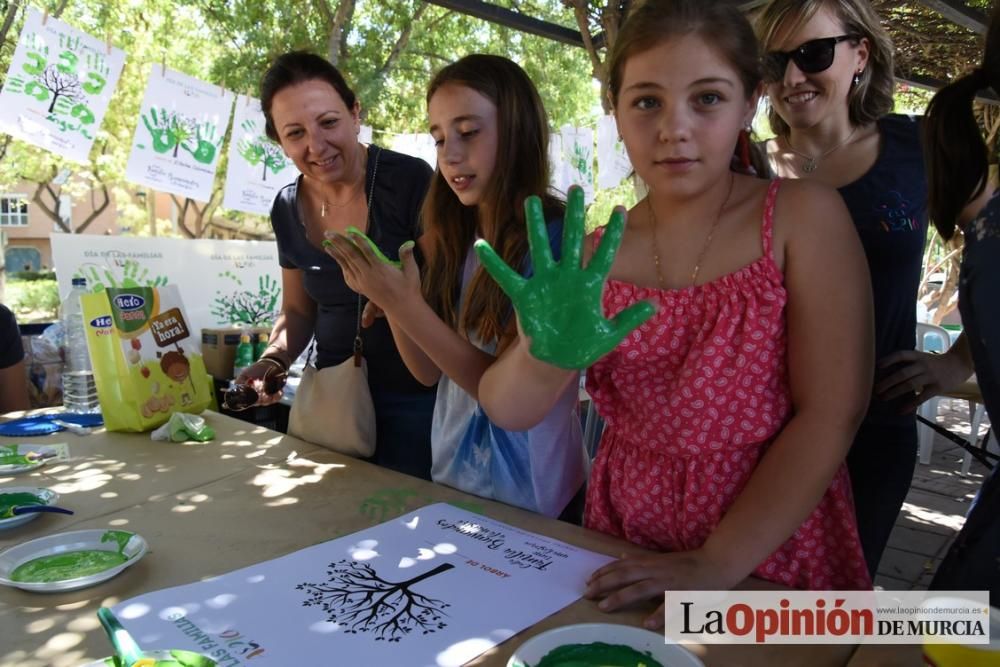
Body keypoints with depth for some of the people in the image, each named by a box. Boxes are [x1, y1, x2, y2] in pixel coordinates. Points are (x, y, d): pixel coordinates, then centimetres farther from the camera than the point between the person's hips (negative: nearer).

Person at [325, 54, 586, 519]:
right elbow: (430, 371, 1)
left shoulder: (556, 241, -20)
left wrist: (405, 305, -25)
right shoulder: (454, 240, 0)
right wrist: (388, 298, -14)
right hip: (450, 480, 6)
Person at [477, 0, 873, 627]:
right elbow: (506, 410, -8)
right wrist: (543, 356, -28)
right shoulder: (597, 255, 0)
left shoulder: (805, 218, -8)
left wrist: (720, 563, -20)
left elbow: (831, 415, -14)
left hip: (773, 561, -1)